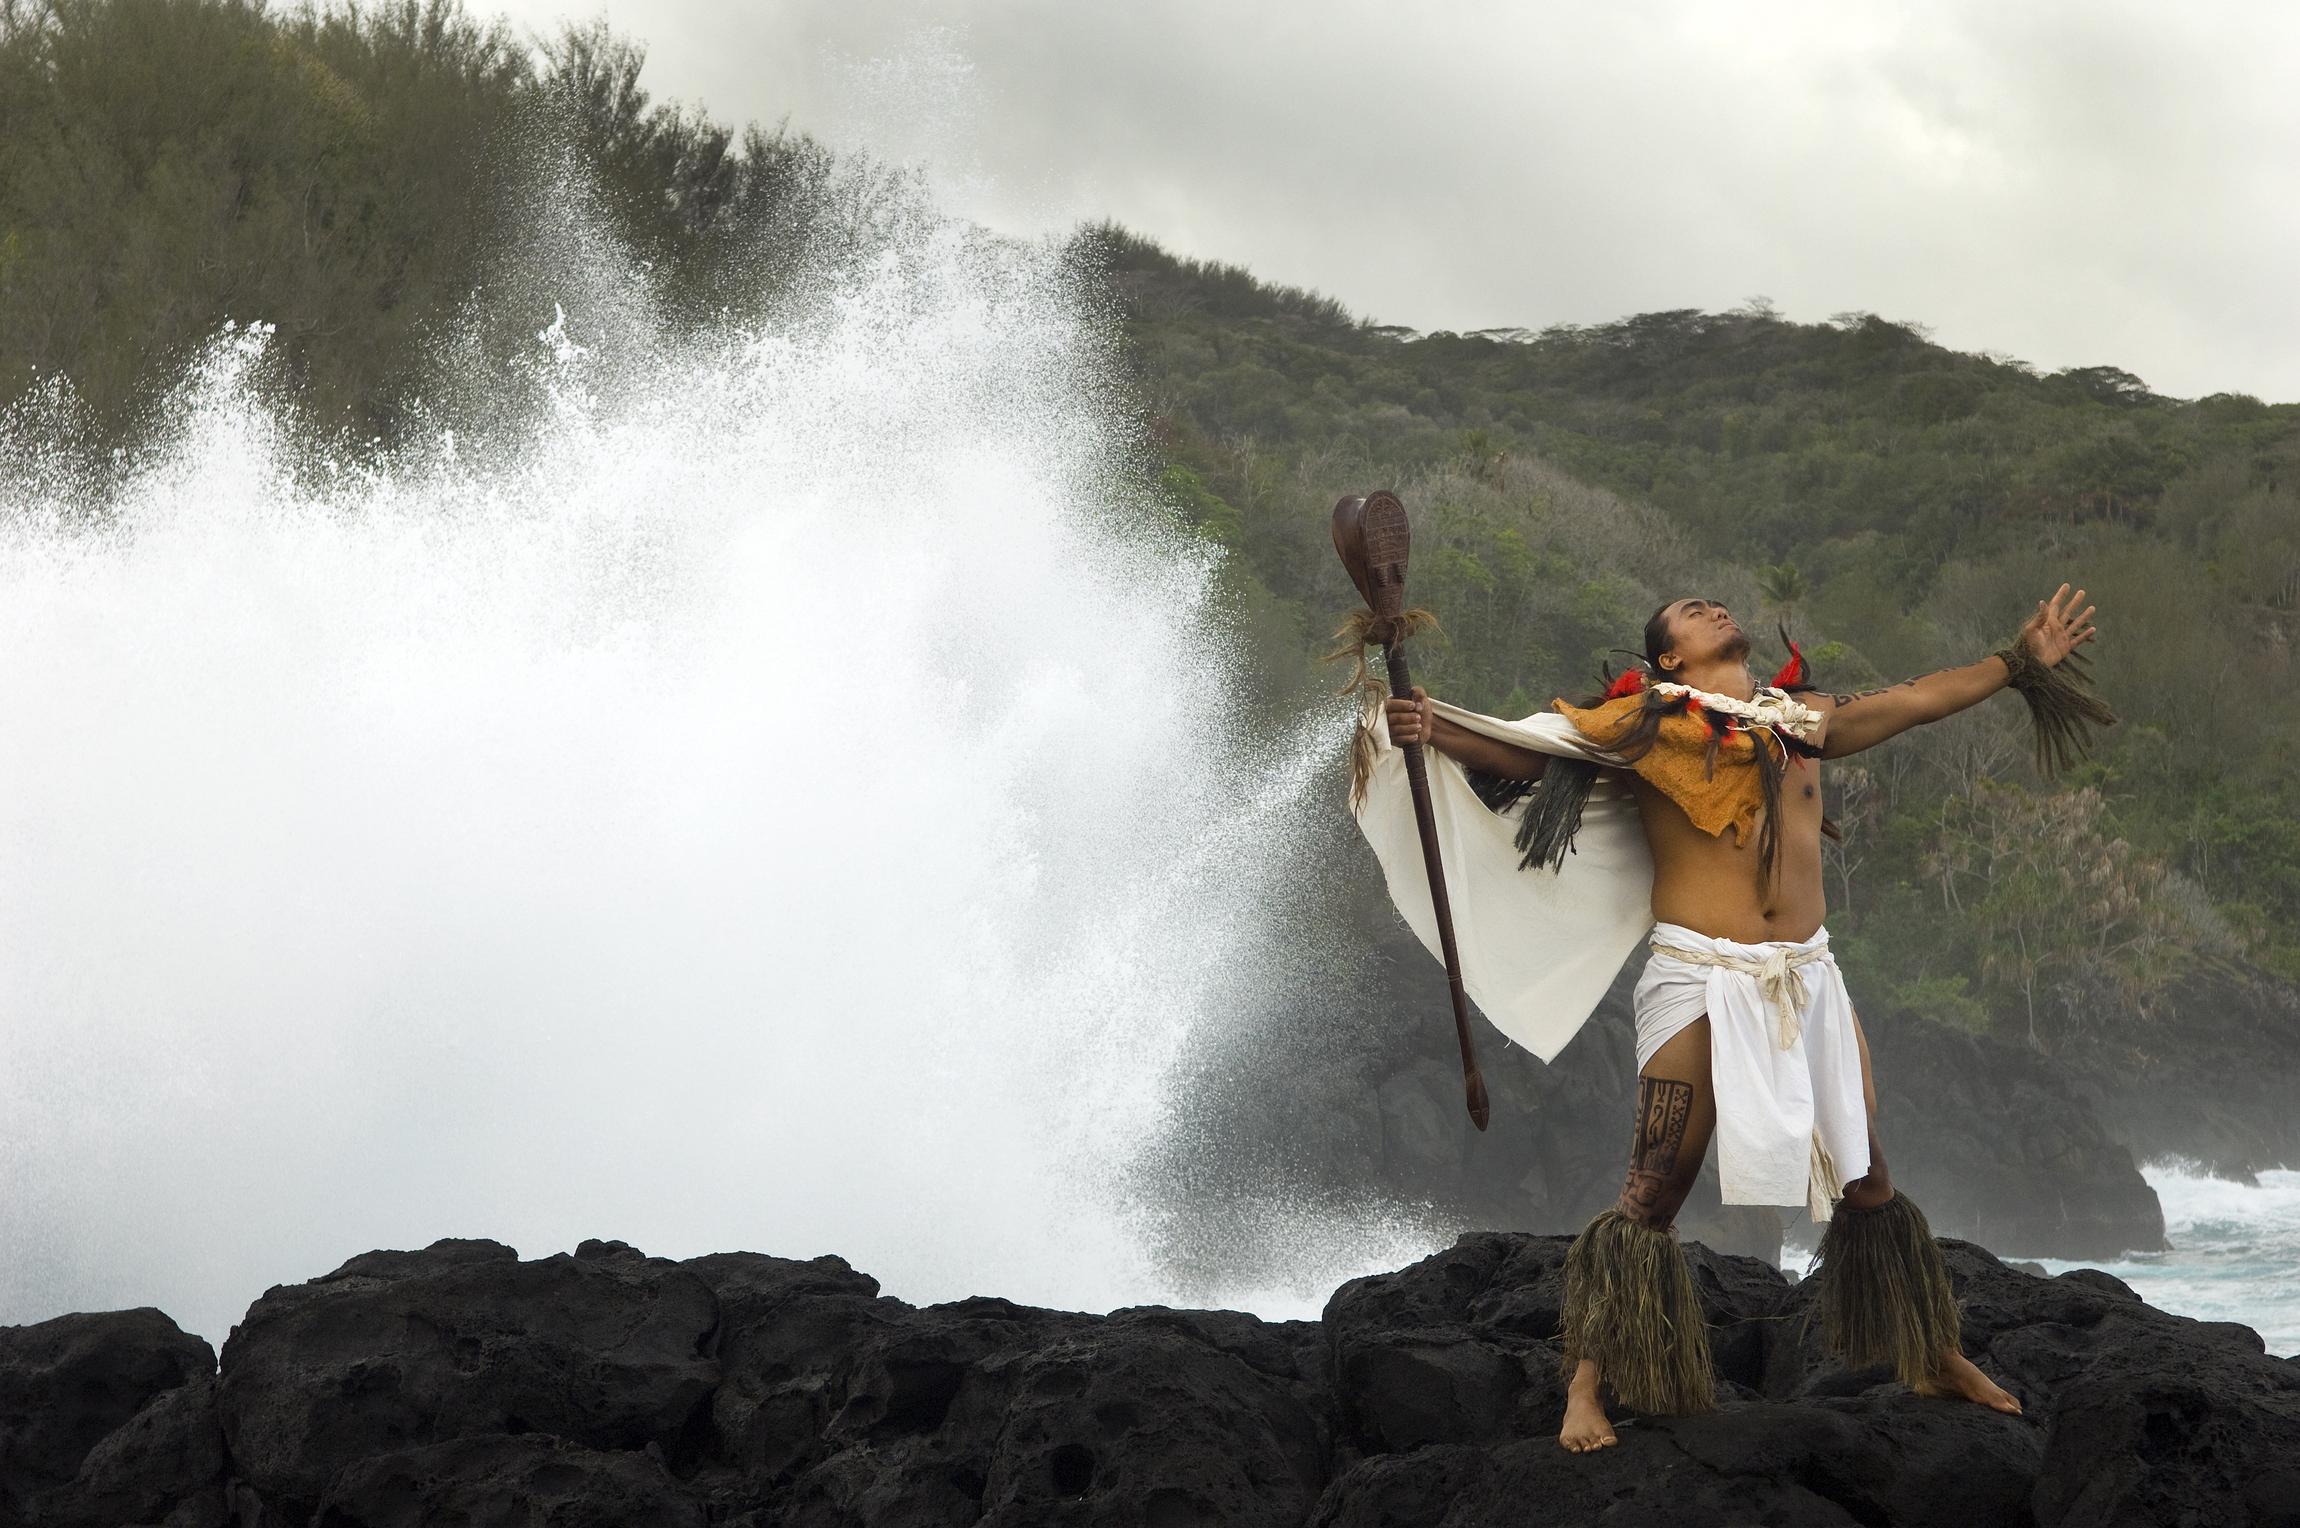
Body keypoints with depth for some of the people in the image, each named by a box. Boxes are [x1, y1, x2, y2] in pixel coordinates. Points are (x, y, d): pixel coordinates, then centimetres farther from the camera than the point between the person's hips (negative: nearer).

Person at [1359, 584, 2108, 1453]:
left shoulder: (1803, 718, 15)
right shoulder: (1645, 728, 1)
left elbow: (1917, 700, 25)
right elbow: (1531, 754, -6)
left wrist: (2022, 661, 29)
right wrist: (1435, 730, -22)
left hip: (1805, 974, 5)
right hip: (1701, 978, -4)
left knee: (1867, 1175, 12)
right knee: (1654, 1193, -6)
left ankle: (1934, 1358, 26)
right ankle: (1588, 1383, 1)